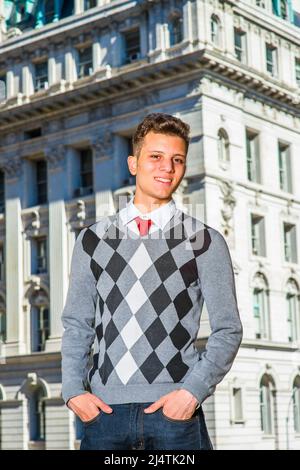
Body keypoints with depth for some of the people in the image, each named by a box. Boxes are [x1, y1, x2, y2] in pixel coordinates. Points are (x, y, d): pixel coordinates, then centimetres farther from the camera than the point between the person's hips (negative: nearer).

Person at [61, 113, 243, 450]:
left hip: (175, 410, -1)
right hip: (104, 408, 2)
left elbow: (227, 329, 2)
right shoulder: (92, 240, 11)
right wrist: (73, 390, -1)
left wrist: (193, 391, -10)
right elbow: (77, 324, 12)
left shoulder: (206, 242, 4)